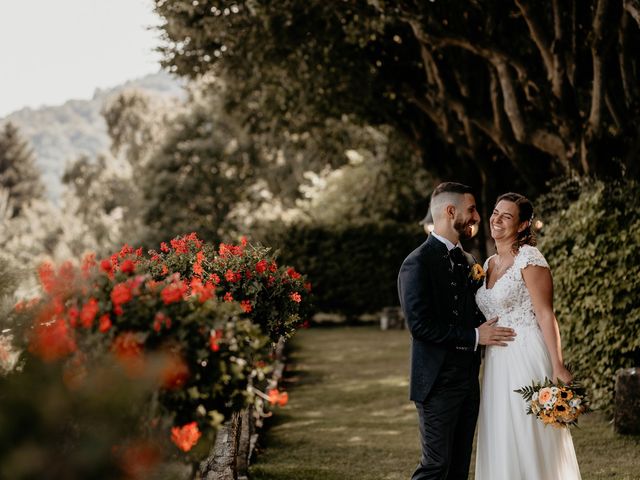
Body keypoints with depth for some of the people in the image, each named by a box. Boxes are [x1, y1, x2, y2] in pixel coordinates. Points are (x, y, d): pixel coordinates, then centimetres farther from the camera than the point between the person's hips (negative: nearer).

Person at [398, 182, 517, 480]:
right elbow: (420, 325, -19)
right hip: (438, 384, -8)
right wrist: (474, 337, -16)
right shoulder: (418, 263, -12)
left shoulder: (467, 261, 14)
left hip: (468, 380, 8)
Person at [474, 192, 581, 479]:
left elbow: (545, 315, -14)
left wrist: (558, 366, -19)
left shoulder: (529, 259, -9)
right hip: (497, 364, 8)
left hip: (527, 359, -8)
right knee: (502, 444, 10)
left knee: (530, 442, -3)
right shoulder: (489, 264, 14)